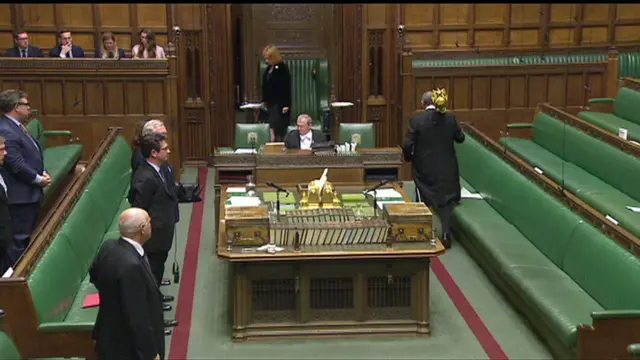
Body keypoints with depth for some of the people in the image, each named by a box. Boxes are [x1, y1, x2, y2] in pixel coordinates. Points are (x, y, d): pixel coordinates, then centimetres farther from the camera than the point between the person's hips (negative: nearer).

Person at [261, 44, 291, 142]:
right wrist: (264, 101, 17)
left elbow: (287, 87, -14)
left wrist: (286, 105, -17)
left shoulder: (283, 68, -11)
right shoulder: (268, 68, 12)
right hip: (270, 103, 8)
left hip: (280, 104, -8)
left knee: (276, 126, -12)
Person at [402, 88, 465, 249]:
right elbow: (460, 138, 8)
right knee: (446, 200, 11)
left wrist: (409, 158, 8)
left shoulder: (416, 119, -13)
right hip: (447, 169, 1)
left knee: (424, 201, 13)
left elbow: (407, 145, -12)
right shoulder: (450, 118, -6)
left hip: (424, 169, -1)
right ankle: (446, 232, -1)